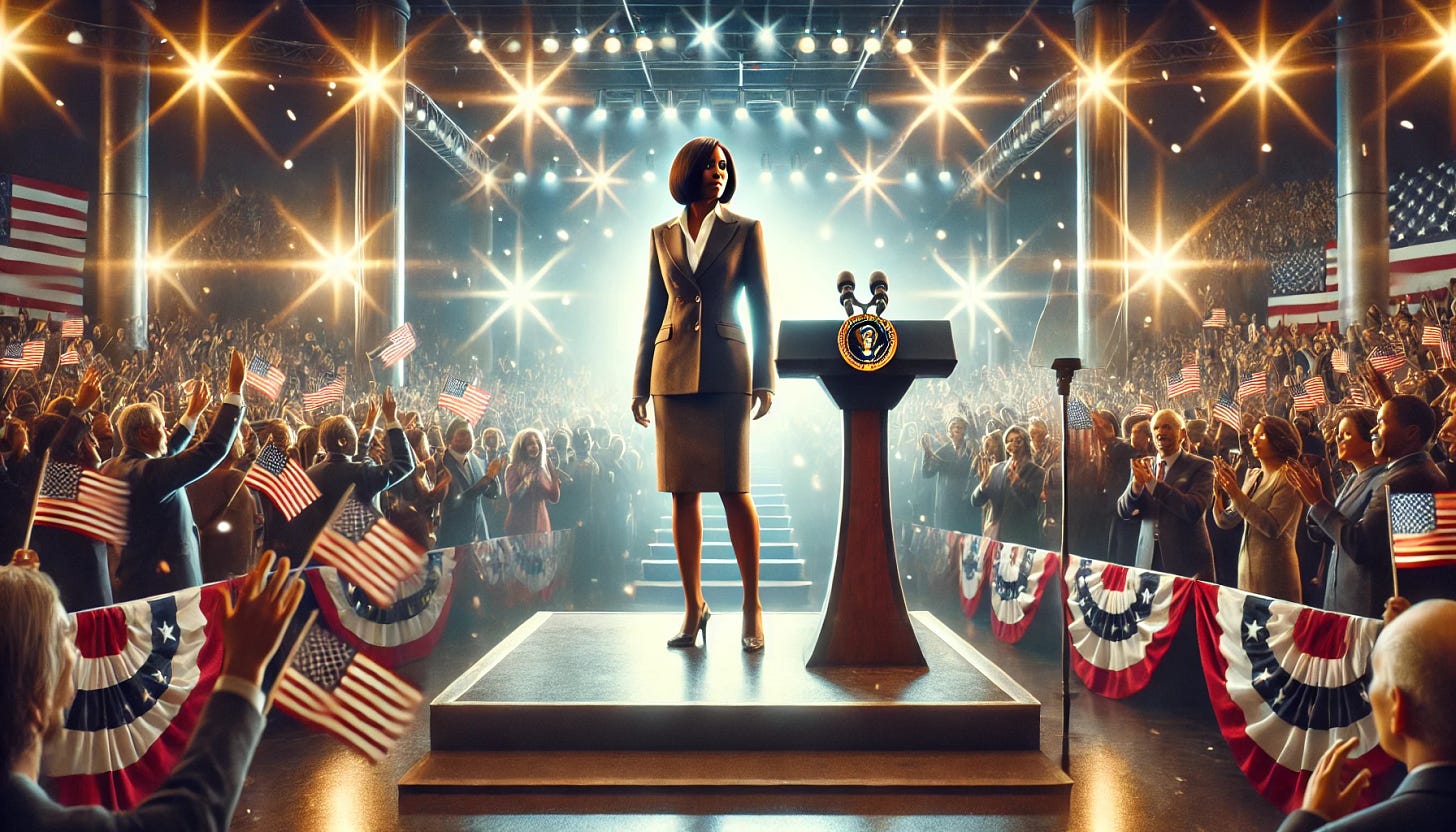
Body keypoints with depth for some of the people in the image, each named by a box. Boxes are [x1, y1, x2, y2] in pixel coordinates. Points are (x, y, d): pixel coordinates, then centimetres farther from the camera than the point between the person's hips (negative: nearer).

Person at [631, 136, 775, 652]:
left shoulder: (745, 231, 6)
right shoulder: (662, 236, 13)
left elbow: (762, 308, 3)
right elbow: (652, 313, 14)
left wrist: (764, 379, -5)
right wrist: (641, 384, 10)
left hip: (725, 372, -3)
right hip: (673, 372, 3)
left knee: (734, 490, -6)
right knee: (683, 493, 4)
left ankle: (752, 605, 9)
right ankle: (694, 607, 13)